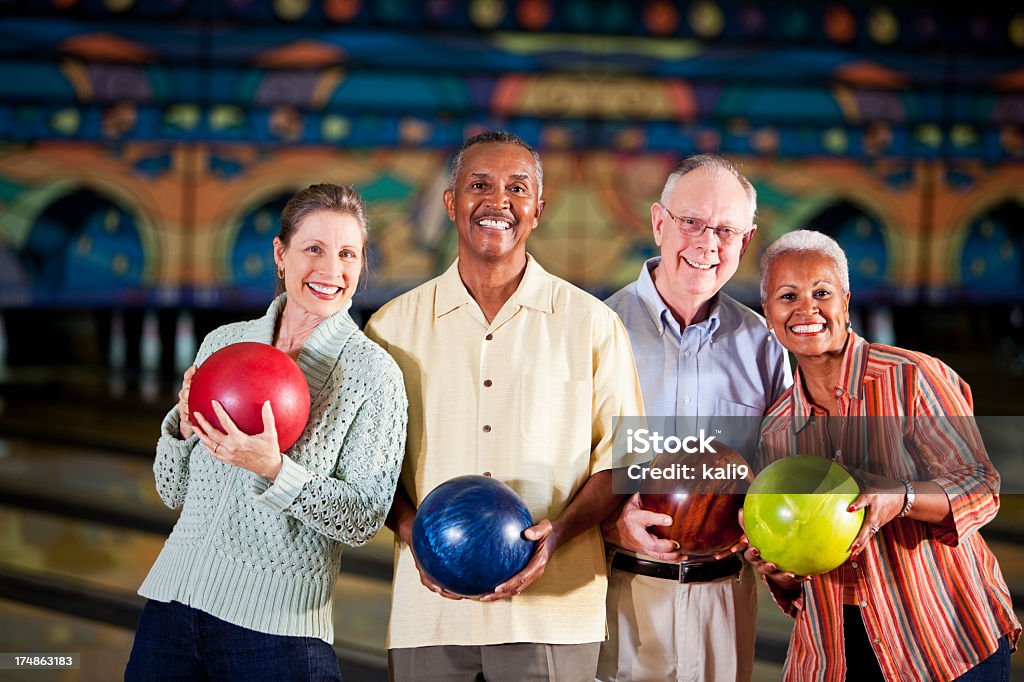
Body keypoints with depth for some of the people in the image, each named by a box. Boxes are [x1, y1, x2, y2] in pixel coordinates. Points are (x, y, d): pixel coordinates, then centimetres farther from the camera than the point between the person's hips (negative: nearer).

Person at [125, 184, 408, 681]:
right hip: (175, 599, 4)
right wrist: (184, 427, -7)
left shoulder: (374, 373, -5)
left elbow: (365, 519, -9)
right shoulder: (224, 343, 8)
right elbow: (174, 492, 12)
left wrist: (273, 470, -22)